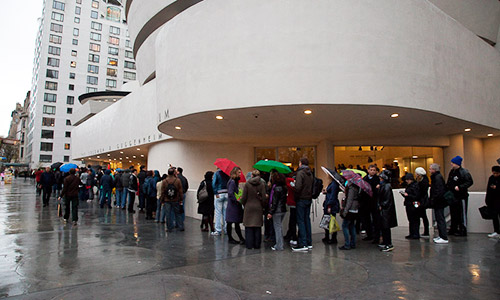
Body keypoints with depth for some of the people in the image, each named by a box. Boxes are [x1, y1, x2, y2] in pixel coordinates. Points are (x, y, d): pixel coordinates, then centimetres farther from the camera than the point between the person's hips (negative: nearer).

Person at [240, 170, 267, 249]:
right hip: (258, 208, 1)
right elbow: (264, 198, -3)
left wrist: (244, 204, 13)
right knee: (258, 227, 8)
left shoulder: (247, 183, -6)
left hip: (249, 207, -1)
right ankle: (257, 245, 13)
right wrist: (262, 206, 11)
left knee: (249, 227, 6)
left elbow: (244, 197, -4)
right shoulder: (262, 184, -4)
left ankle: (249, 245, 9)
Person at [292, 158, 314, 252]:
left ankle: (303, 244, -4)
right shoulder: (310, 173, 12)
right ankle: (309, 243, 18)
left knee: (301, 221, -4)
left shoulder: (300, 173, -13)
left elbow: (298, 187, -24)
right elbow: (312, 186, 11)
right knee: (307, 220, 13)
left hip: (301, 199, -8)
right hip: (309, 199, 8)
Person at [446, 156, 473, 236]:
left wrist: (460, 187, -25)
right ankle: (453, 229, 24)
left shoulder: (463, 172, -12)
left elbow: (470, 182, -18)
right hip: (452, 196, 8)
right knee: (453, 214, 14)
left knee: (462, 214, 0)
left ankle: (463, 230, 8)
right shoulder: (452, 172, 13)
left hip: (461, 196, -8)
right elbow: (449, 183, 23)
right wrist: (447, 187, 9)